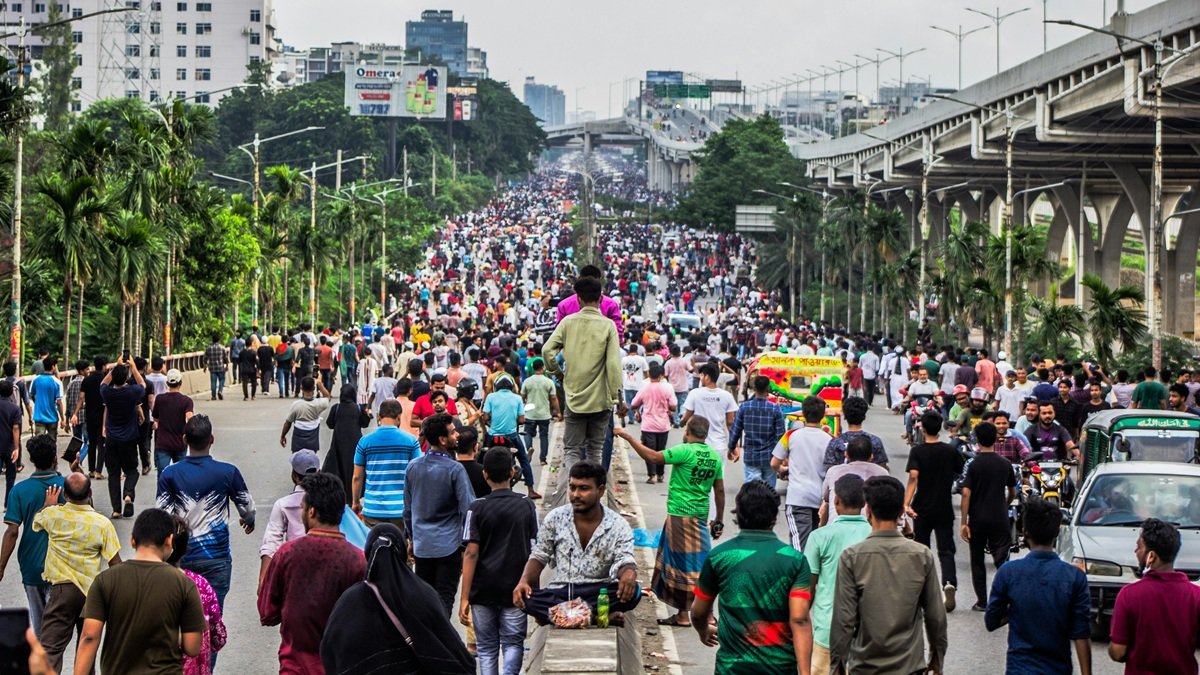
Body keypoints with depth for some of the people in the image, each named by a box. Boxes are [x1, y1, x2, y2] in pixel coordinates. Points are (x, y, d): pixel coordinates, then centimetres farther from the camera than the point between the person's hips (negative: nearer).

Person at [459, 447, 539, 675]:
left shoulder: (477, 508, -6)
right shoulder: (527, 506, -2)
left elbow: (471, 554, -10)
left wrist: (464, 598, -8)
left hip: (483, 589, 0)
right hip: (515, 588, 0)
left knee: (487, 647, 12)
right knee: (513, 643, 7)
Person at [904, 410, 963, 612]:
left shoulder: (917, 451, -8)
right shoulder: (950, 451, -1)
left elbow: (913, 477, -21)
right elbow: (961, 473, 10)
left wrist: (906, 503, -26)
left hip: (922, 509, -1)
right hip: (944, 509, 1)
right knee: (946, 550, -1)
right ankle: (949, 583, -25)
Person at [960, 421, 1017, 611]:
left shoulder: (974, 465, -8)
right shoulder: (1005, 464, 2)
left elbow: (966, 493, -14)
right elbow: (1013, 492, 12)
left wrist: (964, 522, -11)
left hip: (978, 519, -2)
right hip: (1000, 518, 2)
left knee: (977, 561, 11)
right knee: (1001, 560, 0)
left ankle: (982, 601, 14)